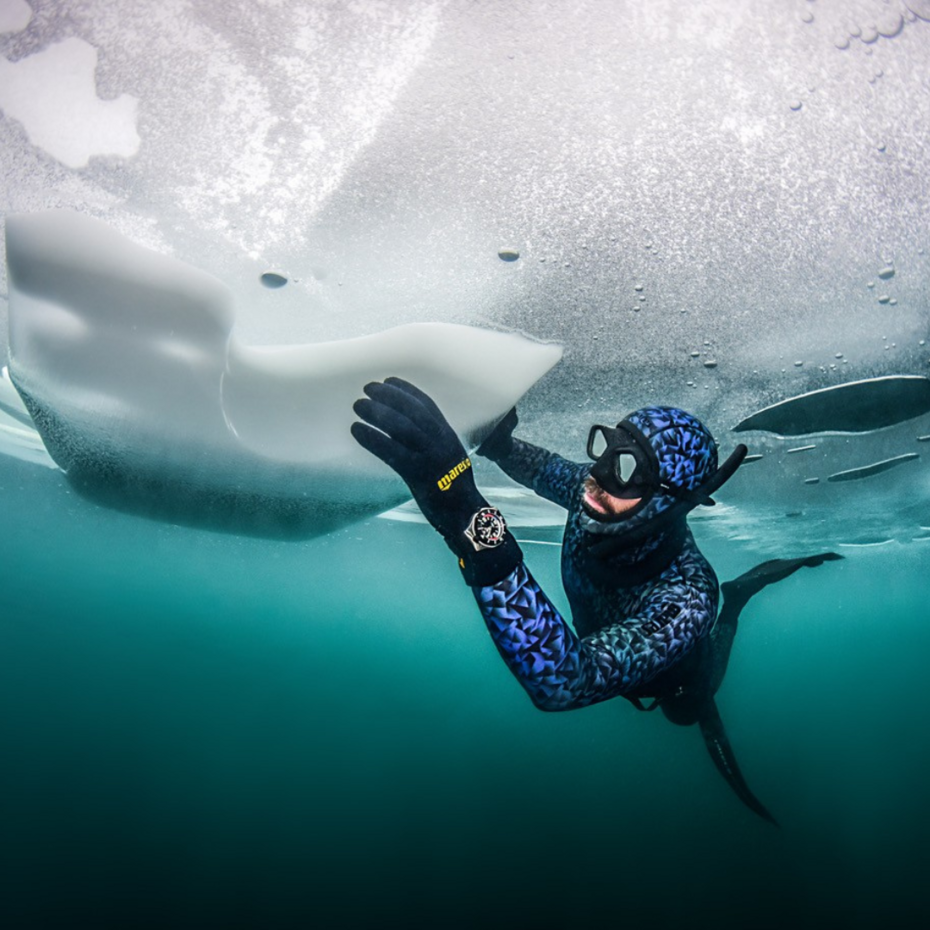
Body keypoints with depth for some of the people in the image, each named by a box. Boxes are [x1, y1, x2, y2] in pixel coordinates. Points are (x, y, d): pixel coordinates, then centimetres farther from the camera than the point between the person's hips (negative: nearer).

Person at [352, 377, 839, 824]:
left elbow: (562, 681, -68)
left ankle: (728, 602, 45)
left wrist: (466, 515, -80)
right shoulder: (602, 497, -35)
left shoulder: (686, 601, -52)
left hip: (670, 686, -3)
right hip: (613, 650, 4)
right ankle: (730, 594, 49)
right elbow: (547, 469, -10)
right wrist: (499, 445, -35)